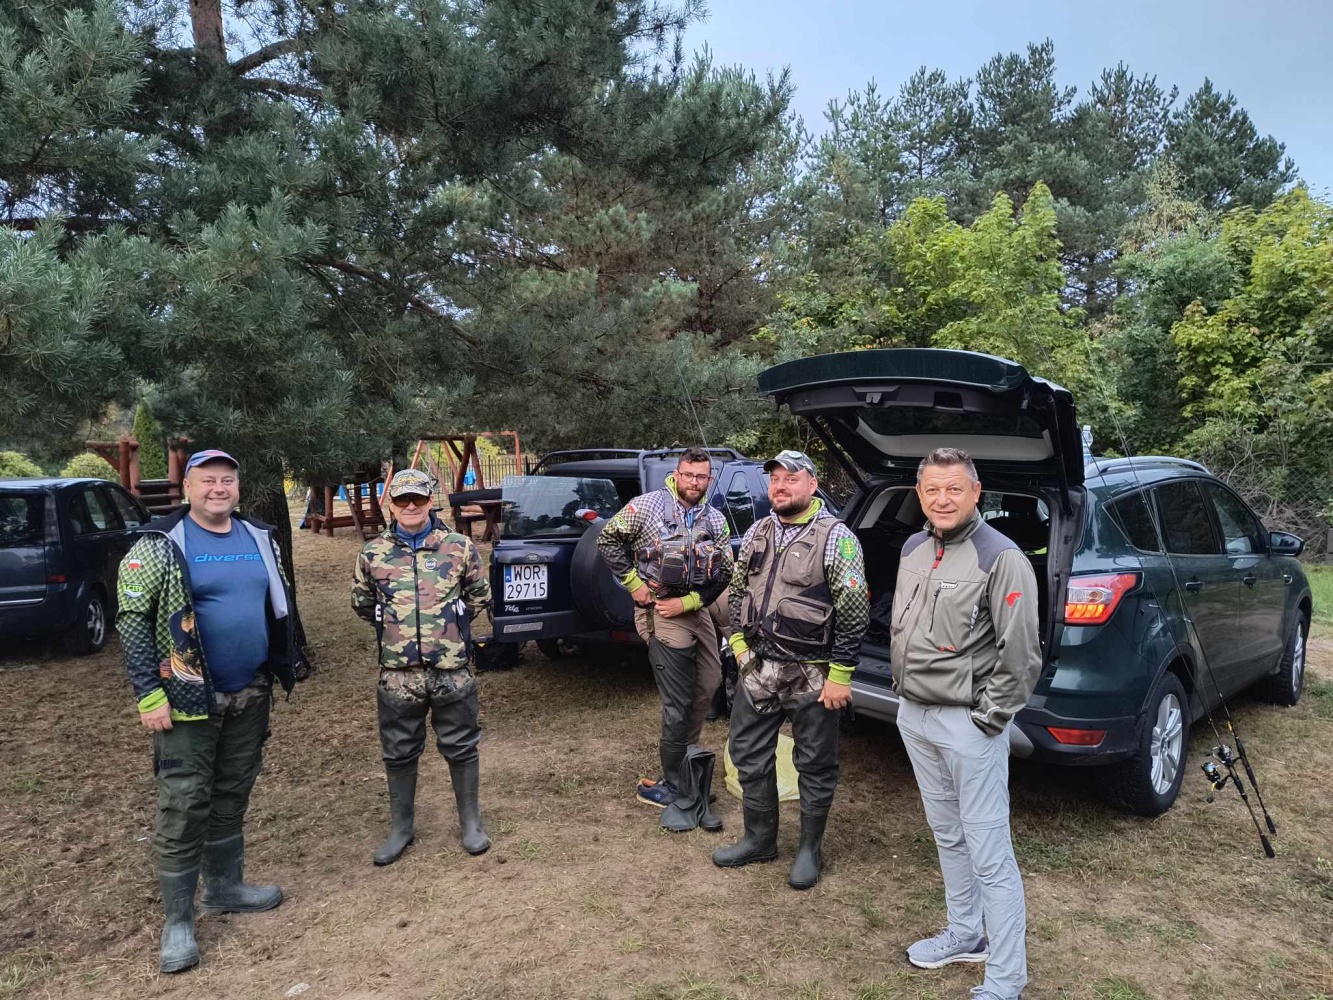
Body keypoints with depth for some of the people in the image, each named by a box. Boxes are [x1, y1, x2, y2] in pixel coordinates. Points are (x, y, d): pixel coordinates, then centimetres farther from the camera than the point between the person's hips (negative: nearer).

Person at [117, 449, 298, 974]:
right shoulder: (160, 546, -10)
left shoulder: (260, 540, 6)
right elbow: (132, 621, -12)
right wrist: (149, 694, -17)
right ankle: (178, 920, 13)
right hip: (188, 699, -5)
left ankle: (225, 886, 33)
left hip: (250, 696, 5)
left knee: (232, 797, 17)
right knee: (184, 807, 1)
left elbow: (280, 608, 15)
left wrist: (282, 668, 12)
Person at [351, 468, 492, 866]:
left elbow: (480, 596, 10)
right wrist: (395, 627, 11)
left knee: (461, 748, 9)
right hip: (398, 673, 1)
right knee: (399, 753, 13)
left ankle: (471, 822, 27)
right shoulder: (373, 553, 1)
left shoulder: (460, 547, -2)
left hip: (452, 669, -1)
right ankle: (401, 827, 30)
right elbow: (362, 602, 15)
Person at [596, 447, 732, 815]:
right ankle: (676, 783, 11)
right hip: (660, 612, -6)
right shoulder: (649, 505, -8)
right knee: (678, 703, -3)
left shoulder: (716, 521, 6)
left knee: (709, 686, 14)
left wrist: (686, 602, -10)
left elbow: (724, 573, 3)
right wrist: (633, 583, -8)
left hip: (696, 608, 6)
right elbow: (608, 539, -4)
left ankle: (687, 756, 35)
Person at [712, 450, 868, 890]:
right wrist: (739, 641, 7)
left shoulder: (836, 537, -11)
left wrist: (840, 674, -13)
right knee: (749, 756, 14)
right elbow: (738, 590, 18)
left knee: (815, 766, 8)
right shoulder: (757, 533, 8)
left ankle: (810, 849, 27)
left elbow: (854, 610, -12)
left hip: (812, 674, -6)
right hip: (758, 667, 6)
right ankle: (759, 838, 32)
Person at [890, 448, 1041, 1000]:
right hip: (913, 715, 8)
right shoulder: (914, 549, 8)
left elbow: (1020, 654, -16)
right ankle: (965, 934, 39)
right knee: (947, 836, 21)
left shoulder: (1001, 558, -15)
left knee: (989, 854, 0)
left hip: (968, 724, -7)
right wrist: (905, 692, 13)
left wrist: (987, 719, -13)